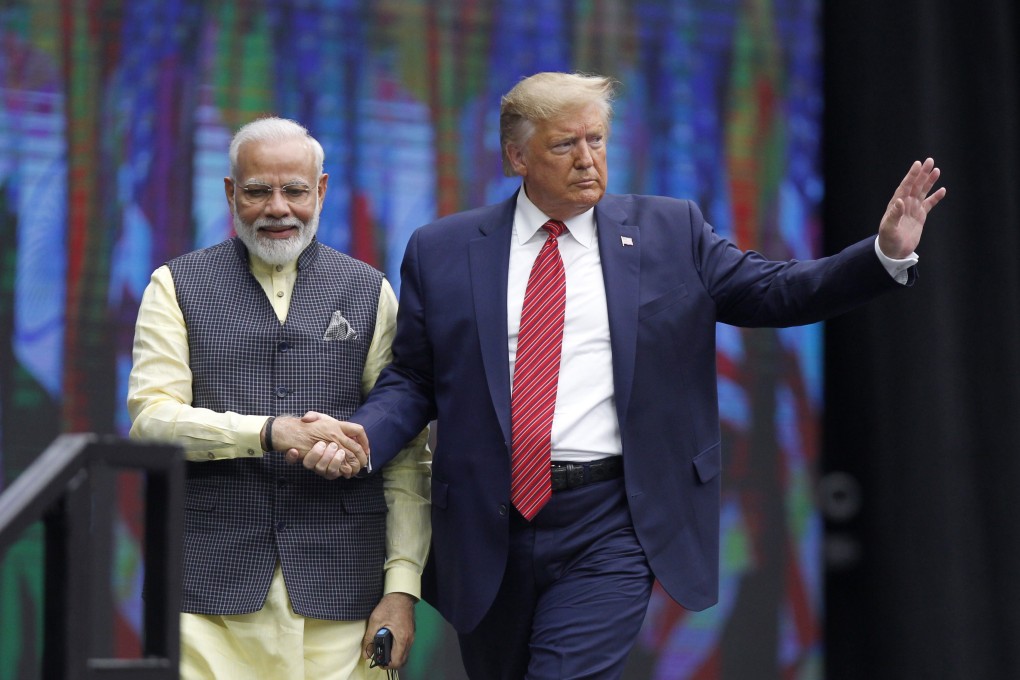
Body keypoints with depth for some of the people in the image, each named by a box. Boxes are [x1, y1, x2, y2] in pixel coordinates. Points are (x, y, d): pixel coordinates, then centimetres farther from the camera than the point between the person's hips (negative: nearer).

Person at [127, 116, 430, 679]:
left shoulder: (369, 293, 12)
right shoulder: (177, 288, 10)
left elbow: (406, 452, 8)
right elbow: (151, 419, -2)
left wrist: (402, 587, -1)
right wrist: (268, 432, -17)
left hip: (339, 588, 1)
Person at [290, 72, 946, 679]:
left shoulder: (670, 231, 7)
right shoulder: (443, 251, 7)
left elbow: (773, 292, 5)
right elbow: (412, 380, 8)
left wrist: (887, 253, -9)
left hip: (608, 528, -2)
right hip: (487, 531, 2)